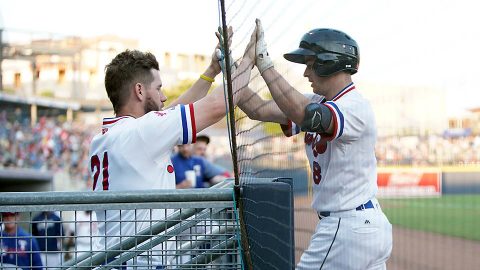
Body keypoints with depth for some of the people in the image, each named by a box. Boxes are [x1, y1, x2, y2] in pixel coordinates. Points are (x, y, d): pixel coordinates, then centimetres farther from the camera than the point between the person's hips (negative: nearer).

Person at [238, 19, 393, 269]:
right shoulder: (317, 104, 12)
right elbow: (260, 110, 5)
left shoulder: (356, 107, -17)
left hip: (347, 229, -9)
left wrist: (263, 62, -33)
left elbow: (305, 116, -35)